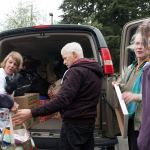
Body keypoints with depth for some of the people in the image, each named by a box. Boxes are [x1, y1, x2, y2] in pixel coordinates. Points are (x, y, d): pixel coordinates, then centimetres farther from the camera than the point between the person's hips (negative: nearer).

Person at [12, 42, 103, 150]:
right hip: (89, 122, 10)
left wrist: (32, 113, -30)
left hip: (74, 124, -9)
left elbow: (62, 100, -28)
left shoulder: (76, 71, -18)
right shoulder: (94, 71, 13)